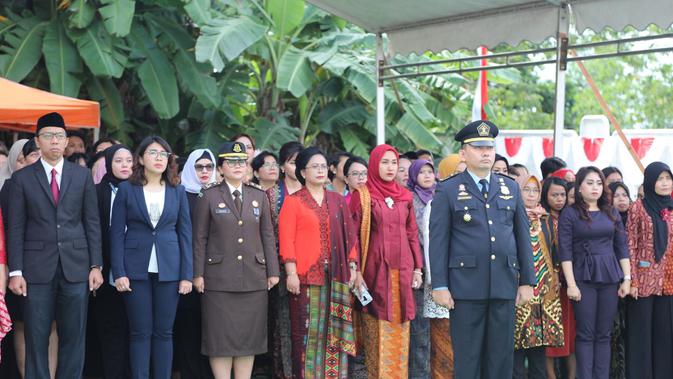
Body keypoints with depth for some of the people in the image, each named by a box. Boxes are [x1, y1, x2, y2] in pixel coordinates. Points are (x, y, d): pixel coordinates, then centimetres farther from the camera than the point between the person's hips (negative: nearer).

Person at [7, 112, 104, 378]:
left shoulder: (82, 175, 8)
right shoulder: (22, 178, 4)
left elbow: (92, 223, 7)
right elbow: (16, 228, 2)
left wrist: (96, 265, 1)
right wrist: (16, 271, -4)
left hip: (76, 266, 1)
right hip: (38, 268, -1)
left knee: (73, 337, 5)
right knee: (36, 339, 2)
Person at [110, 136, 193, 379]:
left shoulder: (178, 191, 8)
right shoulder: (126, 189, 3)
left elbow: (185, 233, 7)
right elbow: (117, 233, 1)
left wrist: (187, 275, -1)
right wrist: (118, 273, -8)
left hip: (168, 269, 1)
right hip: (136, 268, -1)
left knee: (164, 331, 4)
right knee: (140, 332, 2)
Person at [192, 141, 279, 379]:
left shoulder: (259, 197, 11)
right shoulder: (209, 197, 3)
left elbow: (268, 236, 11)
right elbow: (199, 239, 2)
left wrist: (273, 271, 5)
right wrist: (198, 274, -4)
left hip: (254, 278, 3)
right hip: (219, 279, -3)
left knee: (249, 336, 4)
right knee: (221, 336, -1)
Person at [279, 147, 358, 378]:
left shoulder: (338, 201, 14)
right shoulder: (293, 201, 3)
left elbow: (348, 236, 13)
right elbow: (286, 239, -4)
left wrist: (352, 267, 6)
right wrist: (291, 272, -12)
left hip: (335, 276, 4)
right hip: (306, 275, -3)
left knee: (333, 331, 4)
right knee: (306, 330, -2)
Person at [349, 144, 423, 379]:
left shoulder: (405, 196, 12)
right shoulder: (363, 196, 0)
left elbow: (412, 233, 13)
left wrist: (417, 268, 8)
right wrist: (355, 271, -8)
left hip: (402, 270, 4)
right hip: (376, 270, -4)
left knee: (400, 332, 5)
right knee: (377, 332, -2)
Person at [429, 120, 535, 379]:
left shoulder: (511, 188, 13)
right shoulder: (448, 190, 2)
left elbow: (523, 236, 13)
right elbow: (438, 240, -2)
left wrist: (527, 281, 8)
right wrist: (439, 286, -8)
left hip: (505, 286, 3)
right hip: (466, 286, -3)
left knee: (502, 357, 6)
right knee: (467, 358, 2)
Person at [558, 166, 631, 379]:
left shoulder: (611, 213, 11)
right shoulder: (570, 213, -1)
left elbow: (622, 247, 11)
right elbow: (565, 251, -6)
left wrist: (627, 278, 3)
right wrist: (571, 284, -12)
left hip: (610, 277, 4)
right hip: (583, 277, -3)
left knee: (604, 334, 4)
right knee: (586, 334, -2)